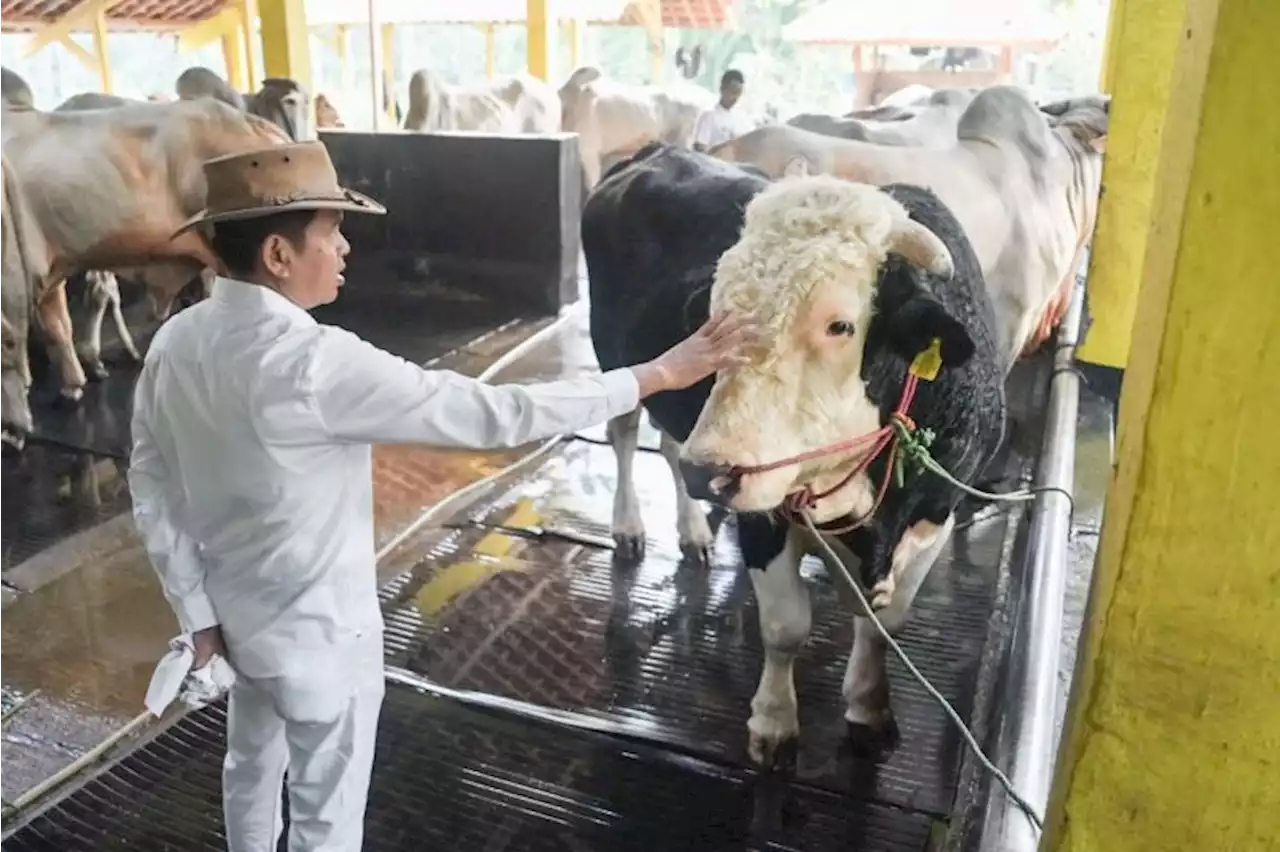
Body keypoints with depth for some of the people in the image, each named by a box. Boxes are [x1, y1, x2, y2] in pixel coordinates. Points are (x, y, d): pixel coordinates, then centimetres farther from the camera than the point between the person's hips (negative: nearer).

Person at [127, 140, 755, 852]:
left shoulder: (175, 343, -8)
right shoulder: (317, 363, -32)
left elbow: (151, 486, 0)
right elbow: (493, 414, -31)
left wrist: (197, 608, 11)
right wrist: (654, 376, -24)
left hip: (238, 615, 8)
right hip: (320, 633, -8)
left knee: (252, 764, 32)